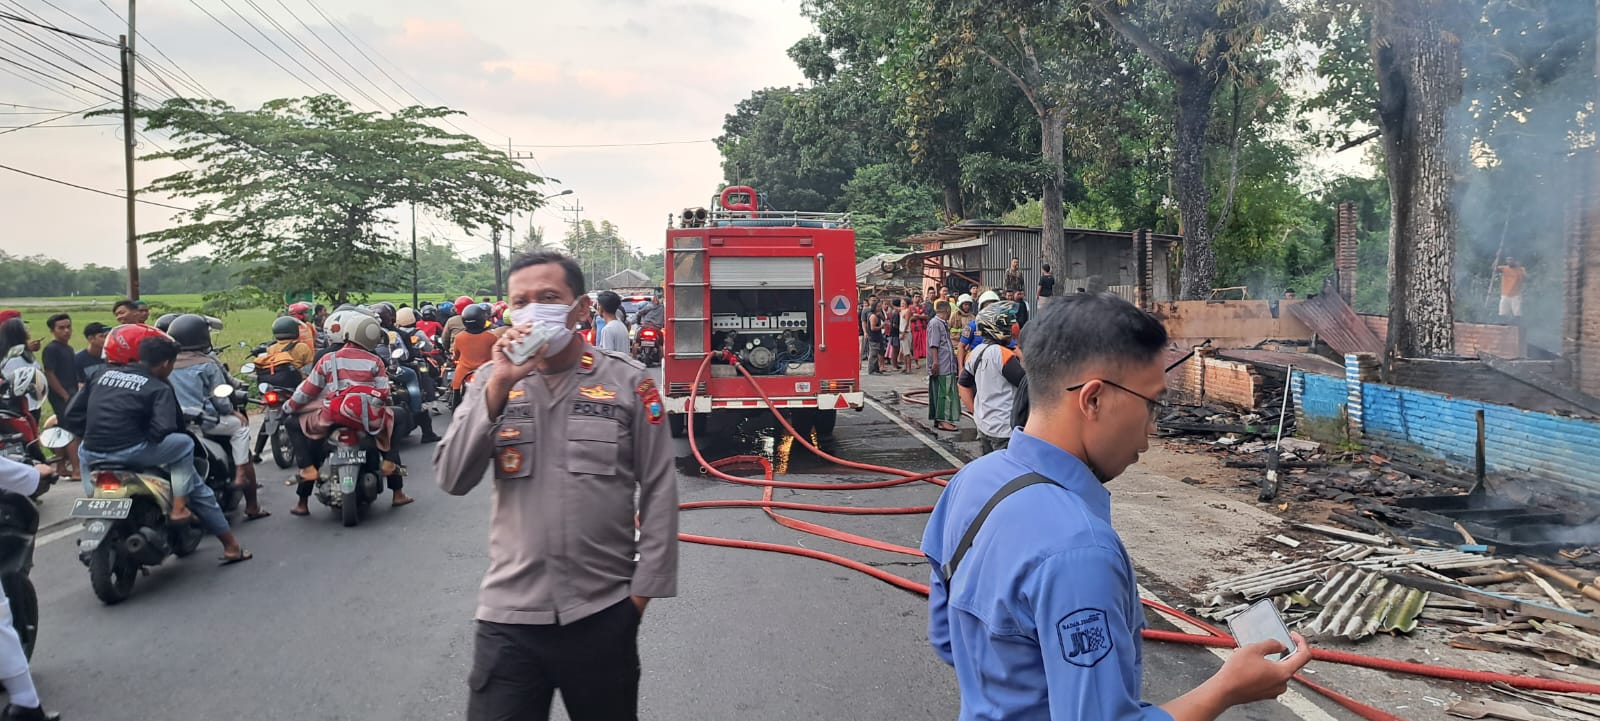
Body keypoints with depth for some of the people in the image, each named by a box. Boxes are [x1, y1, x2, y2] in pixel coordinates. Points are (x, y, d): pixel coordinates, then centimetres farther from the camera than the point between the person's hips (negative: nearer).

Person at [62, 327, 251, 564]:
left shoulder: (102, 374, 15)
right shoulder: (159, 388, 0)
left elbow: (71, 417, 13)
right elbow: (162, 431, -13)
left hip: (94, 454, 6)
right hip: (131, 453, -6)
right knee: (185, 443, 15)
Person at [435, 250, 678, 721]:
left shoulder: (629, 382, -2)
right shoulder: (493, 382, 5)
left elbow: (659, 490, -1)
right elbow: (452, 480, -6)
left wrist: (645, 587, -3)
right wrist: (499, 387, -14)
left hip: (603, 612, -1)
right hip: (509, 613, 1)